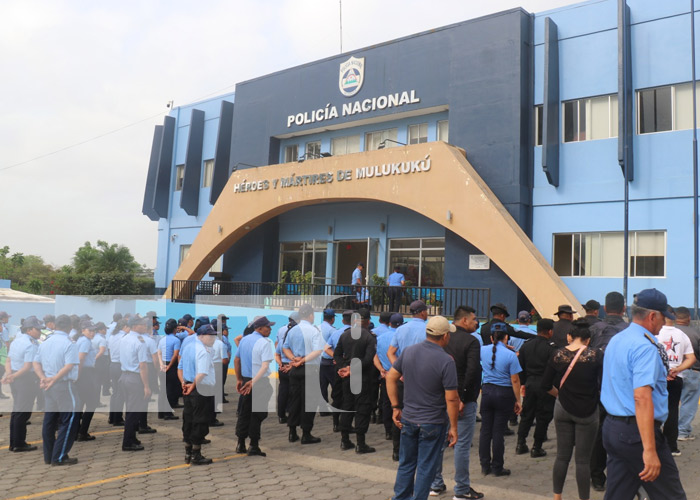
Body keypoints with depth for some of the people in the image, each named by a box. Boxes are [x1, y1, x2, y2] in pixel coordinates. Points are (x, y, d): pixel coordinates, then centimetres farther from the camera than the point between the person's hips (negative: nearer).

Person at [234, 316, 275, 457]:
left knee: (245, 412, 15)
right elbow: (265, 365, -24)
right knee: (258, 413, 3)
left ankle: (240, 444, 20)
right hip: (260, 382, -7)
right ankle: (254, 446, 8)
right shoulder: (265, 342, -14)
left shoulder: (244, 340, 9)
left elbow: (236, 360, 16)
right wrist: (254, 381, -24)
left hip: (246, 379, 7)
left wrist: (239, 379, 22)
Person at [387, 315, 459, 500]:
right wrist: (453, 427, -9)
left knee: (406, 464, 19)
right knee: (425, 468, 10)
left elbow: (391, 377, 2)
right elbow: (451, 398, -18)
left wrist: (396, 407, 9)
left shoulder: (408, 351, -3)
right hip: (433, 423, -5)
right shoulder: (446, 361, -19)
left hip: (408, 418, 5)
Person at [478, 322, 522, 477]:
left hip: (486, 391, 3)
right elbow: (515, 380, -11)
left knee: (485, 430, 10)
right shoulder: (510, 355, -12)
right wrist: (517, 401, -1)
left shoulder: (483, 350, -2)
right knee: (498, 431, 3)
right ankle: (497, 468, 12)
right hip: (504, 394, -3)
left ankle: (485, 466, 16)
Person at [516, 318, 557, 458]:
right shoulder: (551, 347, -14)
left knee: (526, 415, 15)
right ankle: (536, 448, 10)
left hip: (529, 383, 5)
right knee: (543, 417, 6)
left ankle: (521, 444, 16)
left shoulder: (526, 345, 5)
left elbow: (520, 367, 10)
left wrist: (522, 383, 18)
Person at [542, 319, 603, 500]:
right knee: (583, 460, 5)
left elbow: (546, 385, 1)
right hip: (587, 411, -3)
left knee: (562, 456, 13)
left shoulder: (558, 354, -3)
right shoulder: (595, 355, -11)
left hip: (562, 409, 3)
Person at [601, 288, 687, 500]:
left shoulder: (615, 340, 12)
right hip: (636, 432, -9)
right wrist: (649, 450, -30)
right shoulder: (645, 347, -17)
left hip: (612, 427, 9)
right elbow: (642, 397, -27)